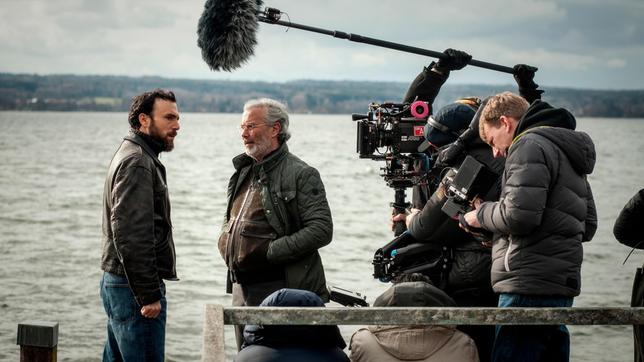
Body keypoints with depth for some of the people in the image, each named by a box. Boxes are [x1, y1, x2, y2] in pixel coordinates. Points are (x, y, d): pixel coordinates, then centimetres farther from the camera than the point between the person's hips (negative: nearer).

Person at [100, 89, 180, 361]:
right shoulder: (137, 164, -14)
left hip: (117, 284, 11)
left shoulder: (134, 157, 19)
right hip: (135, 287, -11)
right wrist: (148, 295, -23)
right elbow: (130, 234, -23)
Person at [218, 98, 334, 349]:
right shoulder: (244, 172, 16)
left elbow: (321, 230, -17)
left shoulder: (301, 175, -9)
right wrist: (226, 240, 6)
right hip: (242, 290, 8)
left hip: (281, 290, -8)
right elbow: (229, 221, 30)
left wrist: (269, 252, -18)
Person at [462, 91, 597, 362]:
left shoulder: (529, 146, -7)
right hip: (562, 286, 10)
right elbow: (588, 226, 22)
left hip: (529, 290, -10)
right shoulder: (568, 153, 23)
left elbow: (519, 215, -21)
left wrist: (481, 214, -1)